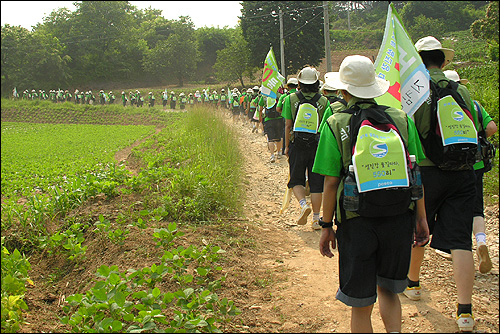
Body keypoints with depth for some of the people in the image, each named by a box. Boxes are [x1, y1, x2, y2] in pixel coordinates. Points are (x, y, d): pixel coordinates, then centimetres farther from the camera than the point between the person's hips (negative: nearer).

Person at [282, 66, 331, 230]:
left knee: (296, 180, 13)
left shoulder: (291, 99, -1)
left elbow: (288, 125, -1)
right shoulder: (323, 101, 0)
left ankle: (303, 204, -13)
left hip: (297, 146, 0)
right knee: (316, 183, 8)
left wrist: (287, 146, 7)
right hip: (317, 146, 1)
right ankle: (316, 218, 11)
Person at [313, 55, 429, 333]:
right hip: (399, 218, 2)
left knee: (361, 305, 11)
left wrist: (327, 226, 2)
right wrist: (421, 218, 11)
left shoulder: (335, 125, -5)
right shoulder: (402, 119, 1)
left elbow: (331, 183, -7)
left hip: (357, 221, -2)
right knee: (388, 290, 23)